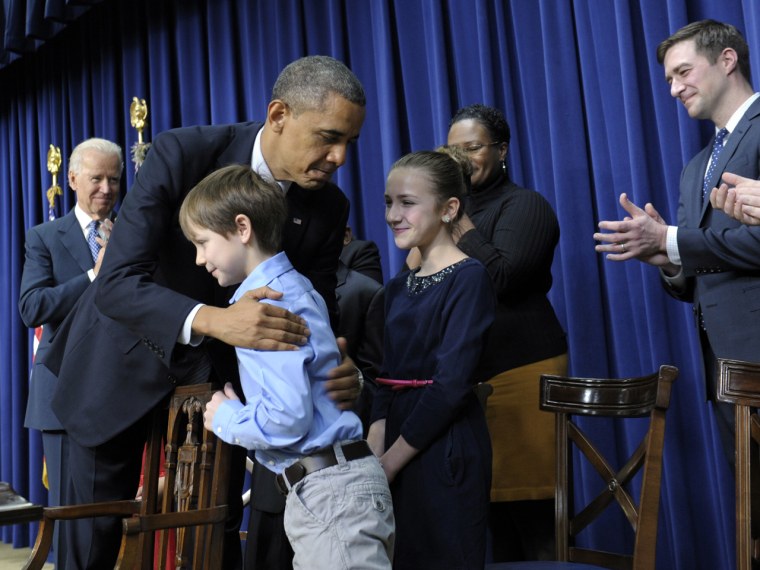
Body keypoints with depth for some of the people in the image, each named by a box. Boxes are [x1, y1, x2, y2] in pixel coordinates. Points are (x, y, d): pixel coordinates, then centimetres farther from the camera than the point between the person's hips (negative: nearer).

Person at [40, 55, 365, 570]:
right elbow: (116, 282, -31)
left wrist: (338, 372, -31)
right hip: (127, 356, -2)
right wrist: (213, 319, -48)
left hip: (218, 366, 3)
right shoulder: (181, 154, -25)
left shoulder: (328, 208, -13)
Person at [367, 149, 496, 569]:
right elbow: (386, 380, 10)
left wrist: (392, 459, -14)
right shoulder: (397, 288, 11)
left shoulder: (468, 278, -12)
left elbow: (452, 384, -18)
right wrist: (374, 453, -4)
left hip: (445, 446, -7)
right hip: (398, 446, 7)